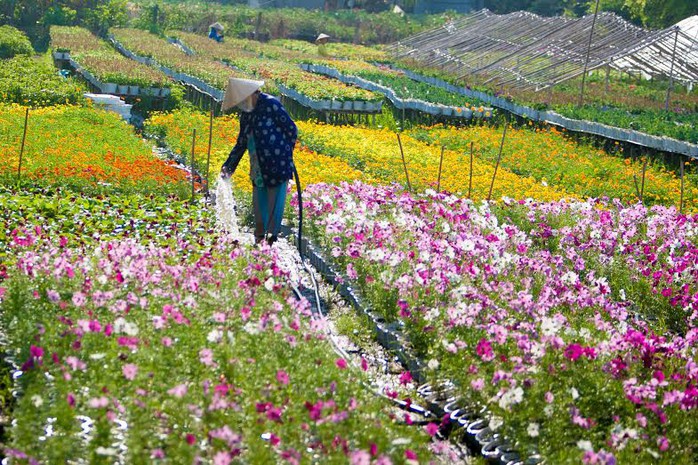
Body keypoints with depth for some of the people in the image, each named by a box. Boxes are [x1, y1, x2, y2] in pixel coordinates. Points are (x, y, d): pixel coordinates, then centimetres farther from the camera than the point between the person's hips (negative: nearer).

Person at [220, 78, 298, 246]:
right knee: (258, 201, 13)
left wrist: (285, 154, -2)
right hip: (258, 168, 8)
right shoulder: (246, 113, 10)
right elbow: (242, 142, 17)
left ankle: (271, 238, 3)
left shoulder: (271, 104, -12)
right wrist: (229, 165, 12)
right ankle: (259, 237, 23)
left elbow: (292, 129, -8)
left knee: (274, 202, -2)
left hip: (277, 164, -8)